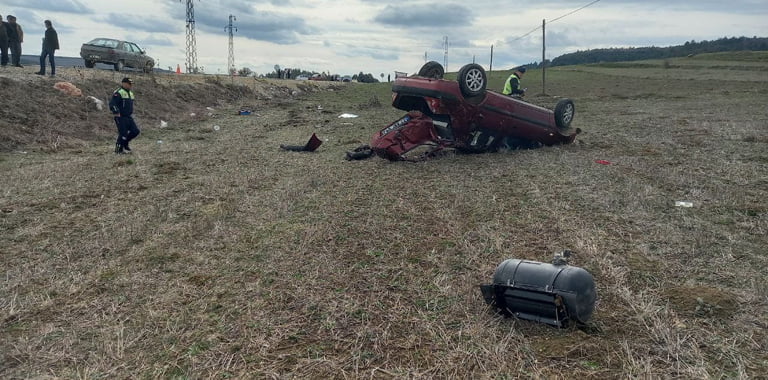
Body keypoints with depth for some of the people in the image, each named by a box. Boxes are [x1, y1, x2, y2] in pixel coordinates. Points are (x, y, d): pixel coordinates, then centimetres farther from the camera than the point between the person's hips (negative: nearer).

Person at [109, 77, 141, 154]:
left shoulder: (130, 93, 16)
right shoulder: (118, 93, -13)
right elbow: (112, 104, -21)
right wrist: (116, 112, -29)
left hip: (128, 117, 9)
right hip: (120, 118, -9)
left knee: (136, 131, 5)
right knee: (123, 133, -7)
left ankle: (125, 144, 24)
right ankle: (118, 149, 10)